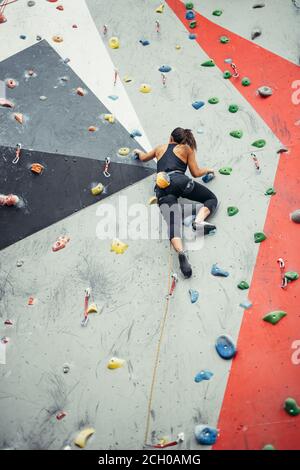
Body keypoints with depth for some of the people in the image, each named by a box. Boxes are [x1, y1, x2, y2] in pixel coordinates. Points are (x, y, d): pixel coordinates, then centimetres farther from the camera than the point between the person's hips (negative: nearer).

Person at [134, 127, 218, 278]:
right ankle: (199, 220, -15)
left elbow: (143, 158, 48)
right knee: (212, 198, 16)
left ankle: (181, 252, -45)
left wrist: (138, 151, 71)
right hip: (179, 180, -2)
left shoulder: (160, 148, 32)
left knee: (173, 223, -15)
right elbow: (195, 173, 19)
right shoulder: (187, 149, 22)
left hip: (162, 187, 2)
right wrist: (208, 170, 40)